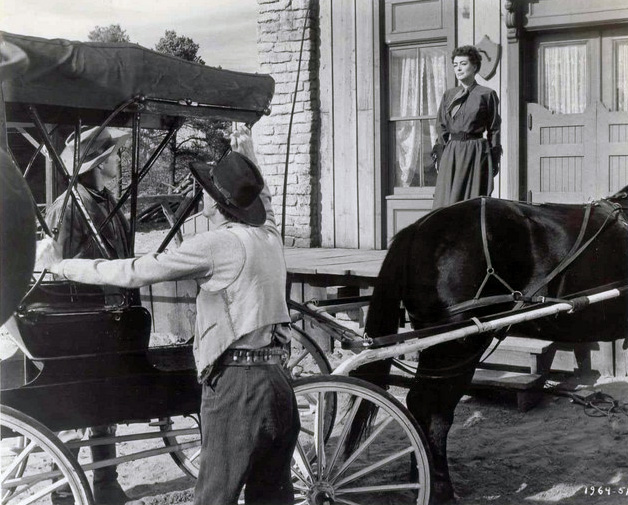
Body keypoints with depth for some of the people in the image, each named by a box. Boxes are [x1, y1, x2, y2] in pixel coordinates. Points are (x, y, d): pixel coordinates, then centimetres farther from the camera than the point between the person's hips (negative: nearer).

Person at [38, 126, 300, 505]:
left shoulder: (217, 243, -10)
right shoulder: (269, 235, 11)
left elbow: (133, 273, -7)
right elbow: (261, 198, 36)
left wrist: (62, 267, 4)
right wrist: (247, 158, 50)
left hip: (236, 386, -8)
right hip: (278, 384, 8)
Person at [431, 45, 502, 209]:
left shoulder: (487, 95, 2)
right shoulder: (448, 95, 13)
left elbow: (494, 129, 2)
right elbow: (441, 127, 15)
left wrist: (494, 159, -2)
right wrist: (440, 155, 6)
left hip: (476, 153, -3)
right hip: (451, 154, 3)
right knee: (446, 202, -4)